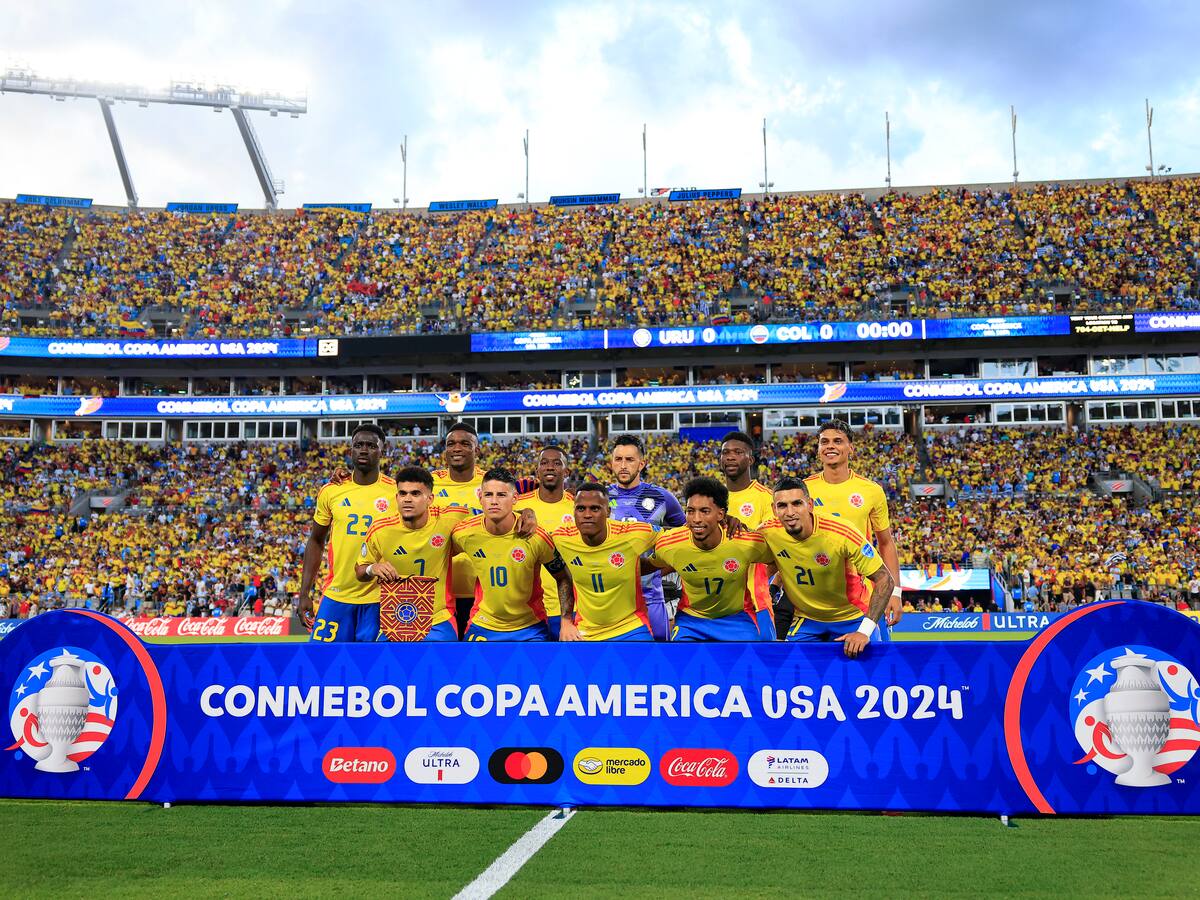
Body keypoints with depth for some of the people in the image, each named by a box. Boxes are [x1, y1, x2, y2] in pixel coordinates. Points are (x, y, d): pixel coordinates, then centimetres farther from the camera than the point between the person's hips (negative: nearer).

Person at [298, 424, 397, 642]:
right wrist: (304, 593, 6)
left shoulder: (396, 492, -2)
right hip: (336, 595, 2)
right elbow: (316, 542, 12)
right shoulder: (331, 491, 4)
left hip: (378, 599, -2)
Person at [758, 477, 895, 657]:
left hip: (851, 617, -2)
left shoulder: (842, 533, -28)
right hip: (806, 620, 3)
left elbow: (885, 580, -23)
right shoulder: (767, 533, -18)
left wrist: (865, 631, -28)